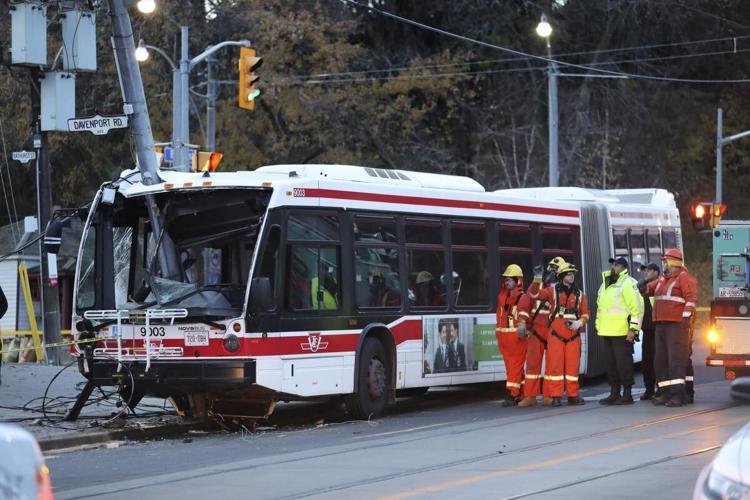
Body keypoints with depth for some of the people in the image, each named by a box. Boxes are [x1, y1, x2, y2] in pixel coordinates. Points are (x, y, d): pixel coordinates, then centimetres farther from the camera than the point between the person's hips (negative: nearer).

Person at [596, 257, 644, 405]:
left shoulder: (628, 283, -8)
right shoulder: (605, 284, 20)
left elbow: (637, 307, -14)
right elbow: (600, 307, 27)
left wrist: (633, 329, -18)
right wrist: (599, 326, 21)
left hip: (622, 333, -9)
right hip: (607, 332, 9)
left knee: (623, 363, -6)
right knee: (610, 363, 10)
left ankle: (627, 394, 0)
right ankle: (614, 393, 16)